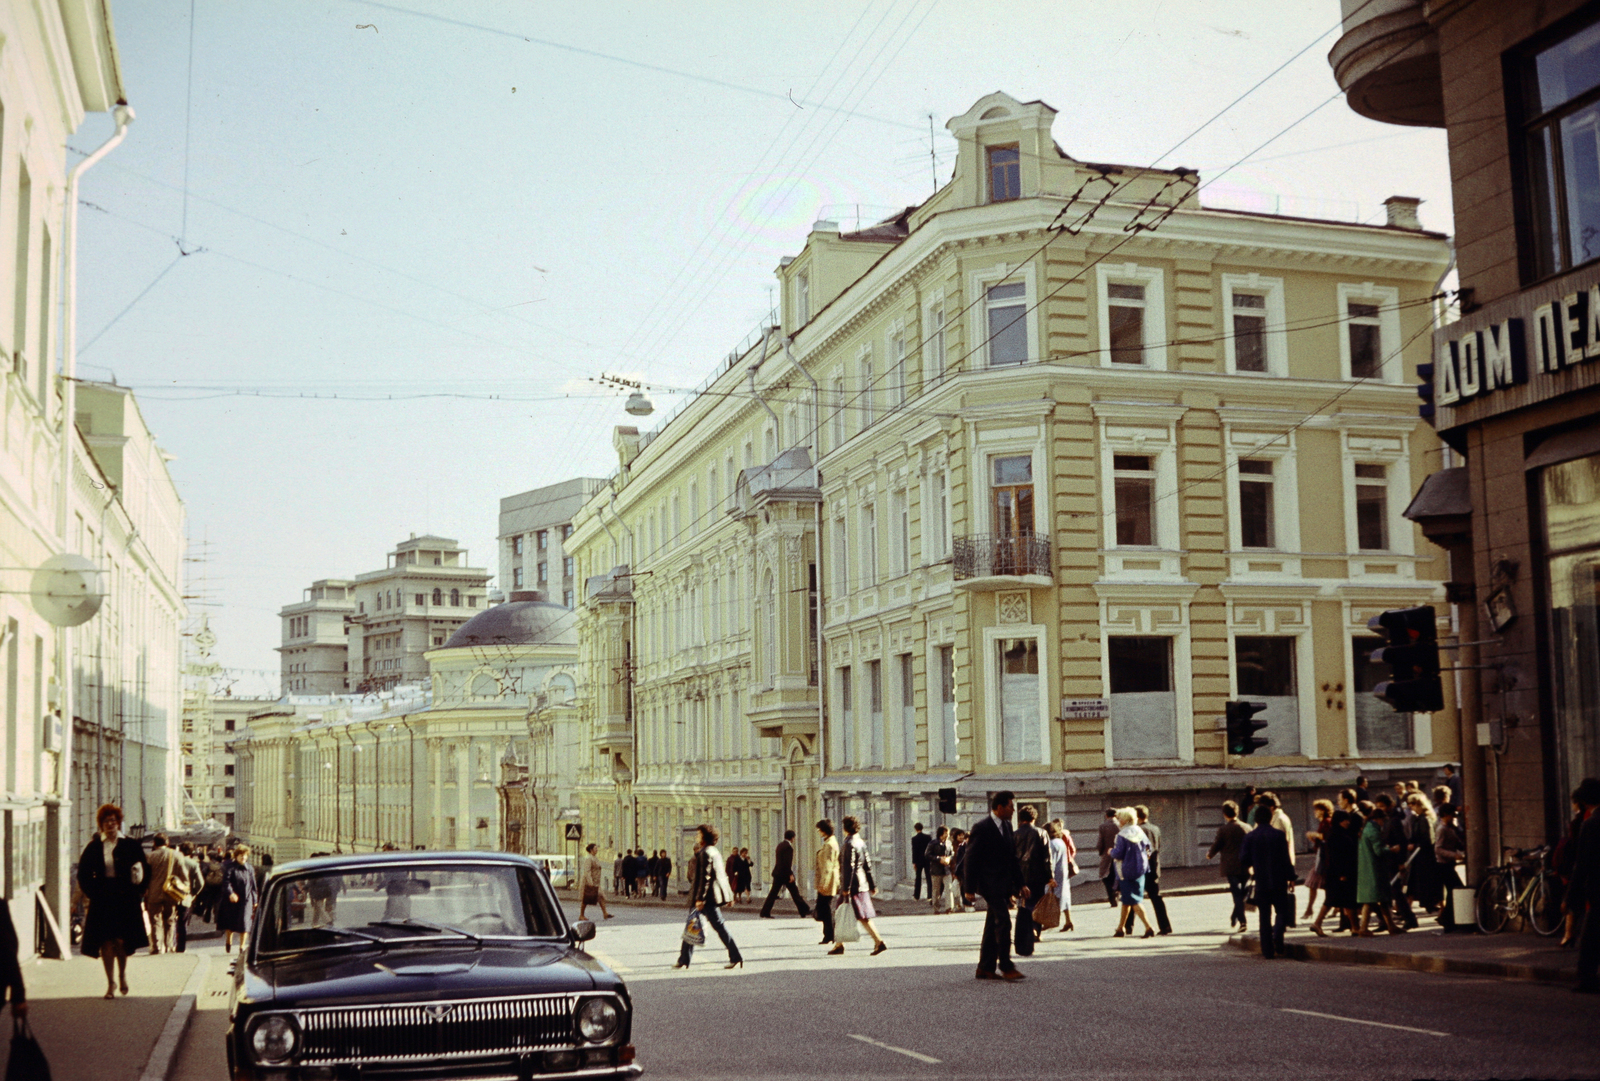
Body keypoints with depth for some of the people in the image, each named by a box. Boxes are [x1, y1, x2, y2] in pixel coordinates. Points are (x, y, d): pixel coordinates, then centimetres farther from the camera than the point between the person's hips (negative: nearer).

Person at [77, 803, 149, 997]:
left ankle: (122, 975, 20)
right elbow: (83, 874, 12)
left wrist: (136, 893, -3)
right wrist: (92, 892, 0)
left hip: (125, 900, -1)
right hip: (102, 900, 1)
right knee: (106, 941, -1)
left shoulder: (131, 845, 2)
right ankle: (110, 982, 8)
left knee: (121, 940, -4)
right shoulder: (94, 847, 5)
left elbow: (144, 871, 6)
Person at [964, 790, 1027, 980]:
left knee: (993, 925, 10)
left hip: (1003, 884, 8)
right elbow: (971, 859, -12)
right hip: (990, 884, -8)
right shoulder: (981, 827, -12)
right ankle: (1005, 967, -8)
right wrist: (970, 888, -13)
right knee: (1003, 922, -12)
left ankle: (986, 968, 15)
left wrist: (1020, 884, 17)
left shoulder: (1007, 826, 13)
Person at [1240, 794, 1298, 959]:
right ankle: (1277, 939, -10)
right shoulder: (1279, 834, -6)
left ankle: (1268, 950, 5)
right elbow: (1286, 858, -6)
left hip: (1261, 883, 2)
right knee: (1282, 911, 13)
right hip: (1279, 882, -2)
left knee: (1265, 916, 7)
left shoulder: (1251, 837, -2)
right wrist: (1291, 877, 3)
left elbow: (1243, 860, -2)